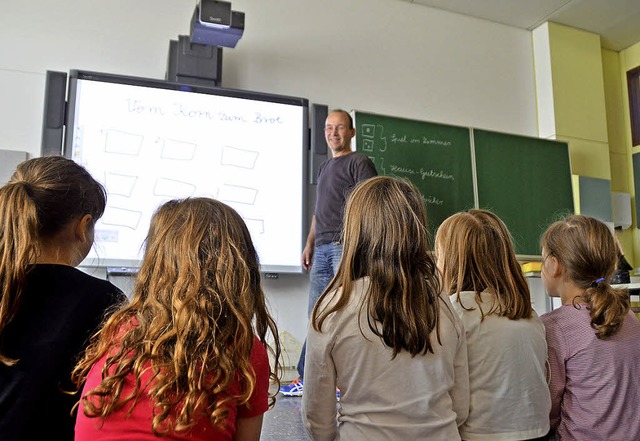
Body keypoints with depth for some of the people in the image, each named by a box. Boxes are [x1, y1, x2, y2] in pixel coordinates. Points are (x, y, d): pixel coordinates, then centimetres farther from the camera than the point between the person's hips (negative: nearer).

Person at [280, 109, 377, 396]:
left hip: (346, 246, -8)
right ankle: (307, 380, 17)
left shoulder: (359, 163, 1)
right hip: (322, 249, 8)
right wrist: (309, 244, 20)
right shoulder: (325, 167, 24)